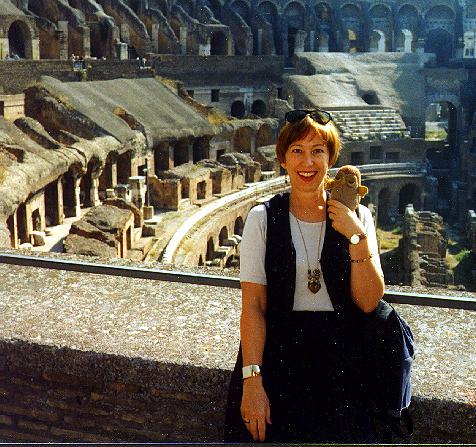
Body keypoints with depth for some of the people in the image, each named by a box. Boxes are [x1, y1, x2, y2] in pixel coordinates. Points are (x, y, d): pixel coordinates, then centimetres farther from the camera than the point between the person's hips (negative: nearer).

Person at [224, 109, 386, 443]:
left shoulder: (357, 217, 1)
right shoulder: (263, 219, -4)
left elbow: (369, 302, -4)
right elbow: (253, 305, -9)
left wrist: (357, 237, -15)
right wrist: (252, 379, -15)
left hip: (342, 361, 2)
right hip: (278, 358, -1)